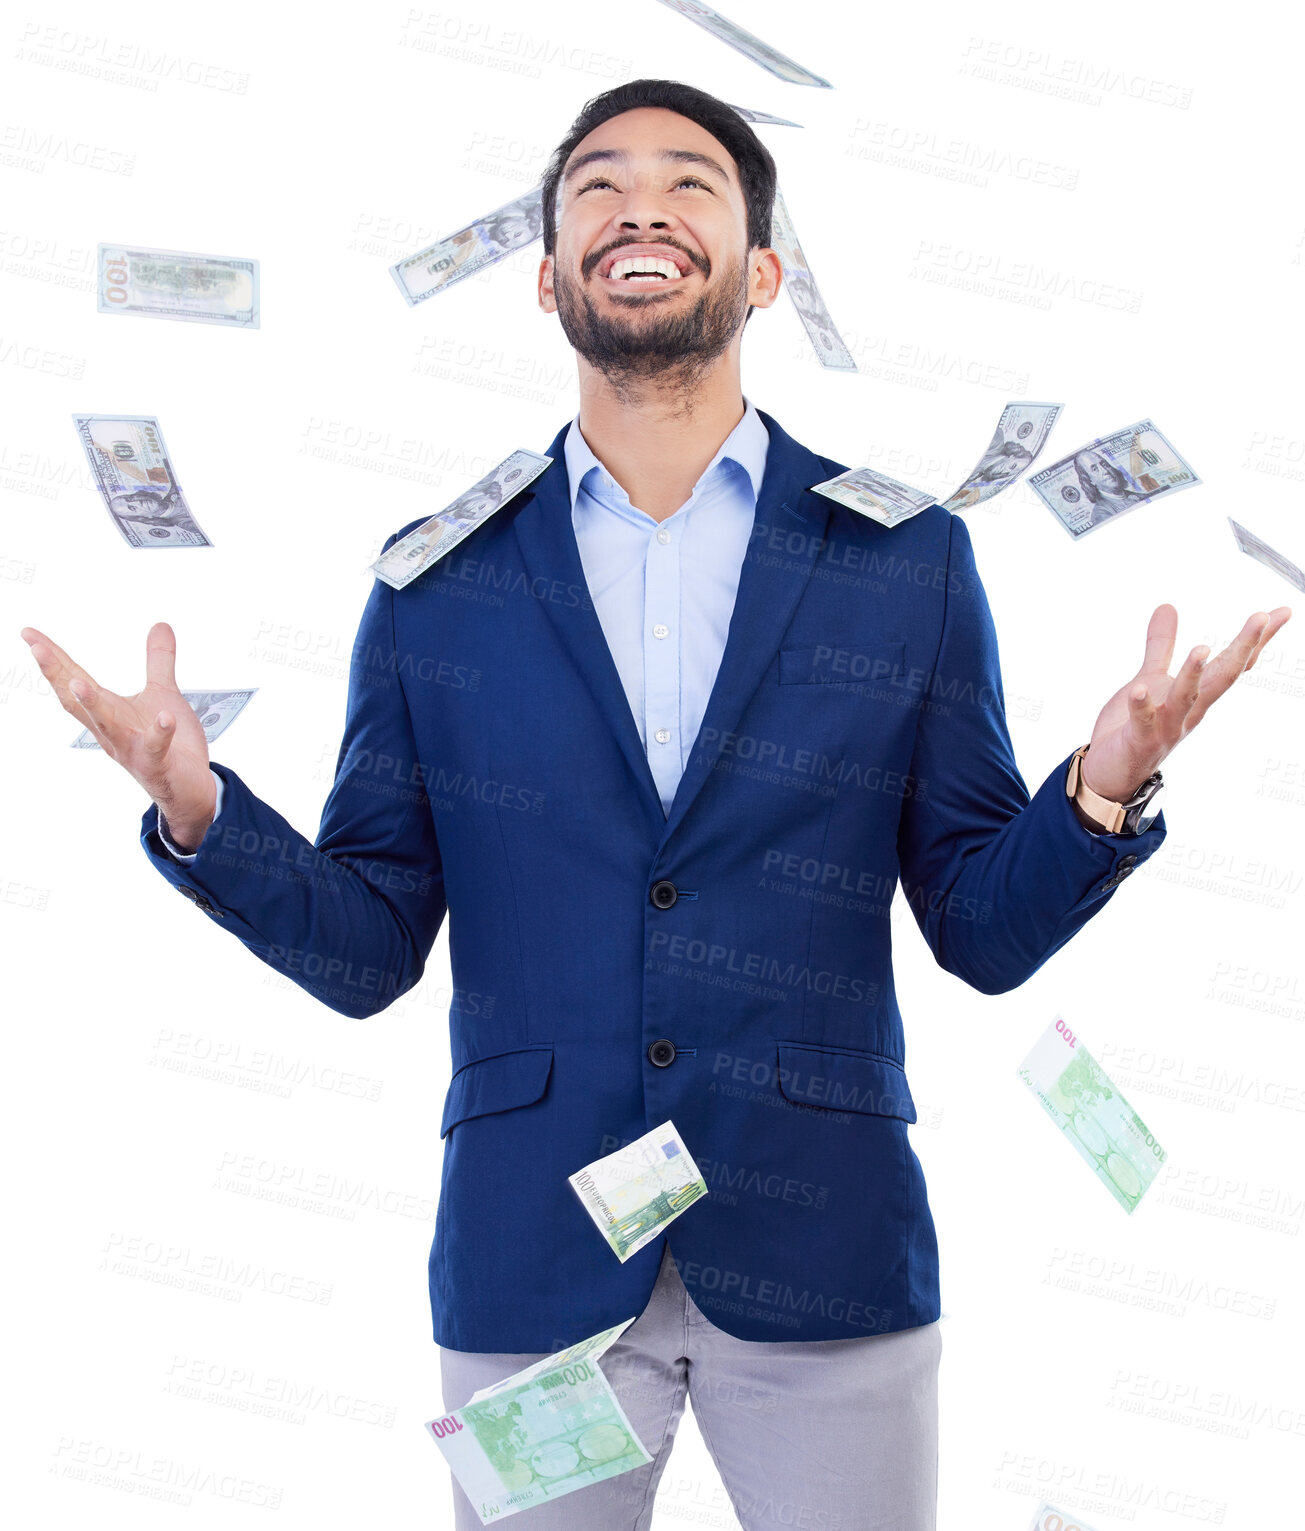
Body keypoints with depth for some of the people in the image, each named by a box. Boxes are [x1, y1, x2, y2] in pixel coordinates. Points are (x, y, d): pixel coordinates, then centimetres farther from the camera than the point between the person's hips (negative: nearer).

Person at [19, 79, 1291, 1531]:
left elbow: (982, 931, 2)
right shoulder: (436, 584, 3)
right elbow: (365, 952, 3)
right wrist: (198, 811, -15)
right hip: (530, 1259, 1)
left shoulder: (909, 561, 2)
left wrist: (1104, 792, -17)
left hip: (821, 1252, 0)